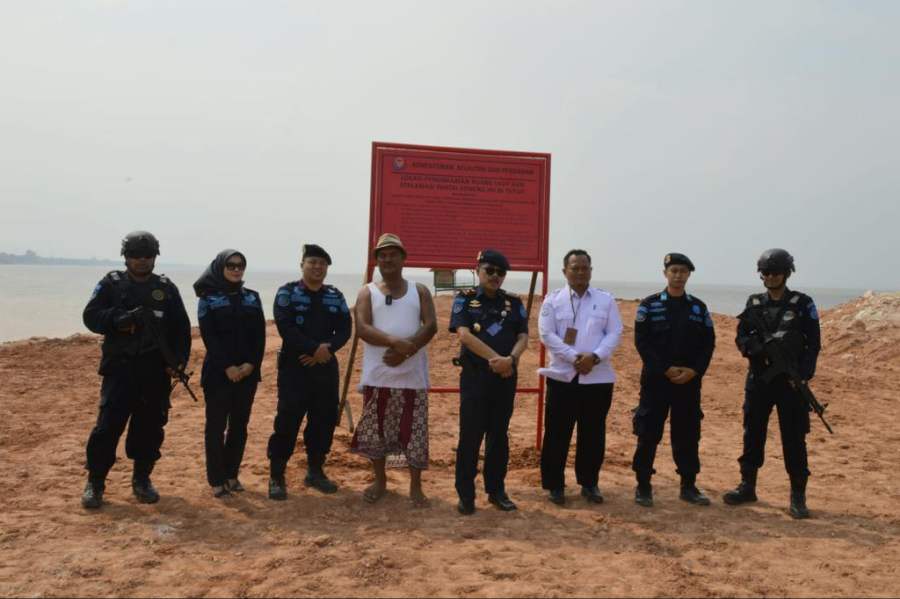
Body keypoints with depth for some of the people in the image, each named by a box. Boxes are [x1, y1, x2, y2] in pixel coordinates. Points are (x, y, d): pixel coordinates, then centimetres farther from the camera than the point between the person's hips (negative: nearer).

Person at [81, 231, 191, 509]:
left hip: (156, 371, 2)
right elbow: (91, 317, -4)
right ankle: (95, 483, 8)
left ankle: (142, 479, 21)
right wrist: (119, 318, -21)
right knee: (108, 426, -4)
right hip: (119, 368, -2)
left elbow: (181, 328, 8)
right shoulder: (111, 284, 4)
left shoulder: (166, 288, 8)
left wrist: (179, 360, -4)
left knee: (150, 427, 7)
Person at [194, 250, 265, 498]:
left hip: (248, 371, 4)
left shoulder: (252, 297, 9)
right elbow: (209, 337, -9)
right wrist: (227, 366, -17)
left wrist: (252, 363, -10)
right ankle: (217, 479, 8)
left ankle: (232, 474, 18)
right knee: (217, 425, 1)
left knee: (240, 425, 8)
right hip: (218, 371, -3)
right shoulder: (208, 298, -1)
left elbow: (260, 334, 3)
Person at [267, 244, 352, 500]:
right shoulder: (287, 292, -3)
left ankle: (315, 471, 23)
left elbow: (345, 329, 3)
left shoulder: (336, 296, 10)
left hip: (326, 367, 5)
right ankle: (276, 476, 4)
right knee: (287, 421, -6)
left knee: (325, 420, 8)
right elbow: (286, 328, -15)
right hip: (294, 367, -4)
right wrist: (316, 348, -18)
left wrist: (327, 349, -15)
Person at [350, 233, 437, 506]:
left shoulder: (419, 291, 7)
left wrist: (406, 350, -19)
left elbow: (431, 326, -4)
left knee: (414, 431, 3)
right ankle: (380, 480, 26)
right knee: (376, 430, 8)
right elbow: (362, 328, -10)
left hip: (412, 374, 0)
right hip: (378, 375, 0)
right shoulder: (367, 292, 4)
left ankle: (415, 486, 16)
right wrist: (395, 342, -25)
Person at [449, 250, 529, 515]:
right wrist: (495, 358, -19)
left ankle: (496, 490, 21)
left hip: (506, 377, 3)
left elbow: (523, 337, 1)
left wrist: (511, 359, -19)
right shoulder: (465, 299, 0)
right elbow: (464, 335, -13)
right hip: (475, 375, -3)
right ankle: (465, 493, 9)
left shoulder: (514, 302, 9)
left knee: (499, 435, 10)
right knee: (470, 435, -1)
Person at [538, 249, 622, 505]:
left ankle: (589, 483, 23)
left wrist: (594, 356, -14)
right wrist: (574, 357, -16)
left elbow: (615, 333, 1)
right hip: (563, 375, -2)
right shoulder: (553, 299, 2)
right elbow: (547, 335, -6)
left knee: (593, 433, 9)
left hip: (598, 377, 2)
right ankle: (554, 484, 14)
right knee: (557, 433, 2)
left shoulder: (606, 299, 7)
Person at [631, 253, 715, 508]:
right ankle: (643, 486, 10)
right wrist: (666, 369, -15)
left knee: (688, 435, 9)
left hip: (689, 382, 3)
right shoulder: (649, 305, -1)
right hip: (656, 379, -3)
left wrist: (694, 370, -10)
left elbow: (708, 344, 5)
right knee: (648, 434, 0)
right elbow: (642, 342, -7)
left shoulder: (699, 308, 9)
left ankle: (689, 486, 20)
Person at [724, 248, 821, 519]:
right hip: (758, 380, 3)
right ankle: (747, 487, 20)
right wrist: (755, 347, -16)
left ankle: (798, 495, 9)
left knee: (794, 439, 0)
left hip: (791, 382, -3)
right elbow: (741, 338, 7)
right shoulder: (754, 304, 8)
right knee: (752, 434, 9)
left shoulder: (802, 304, -1)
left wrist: (804, 375, -13)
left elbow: (813, 344, -3)